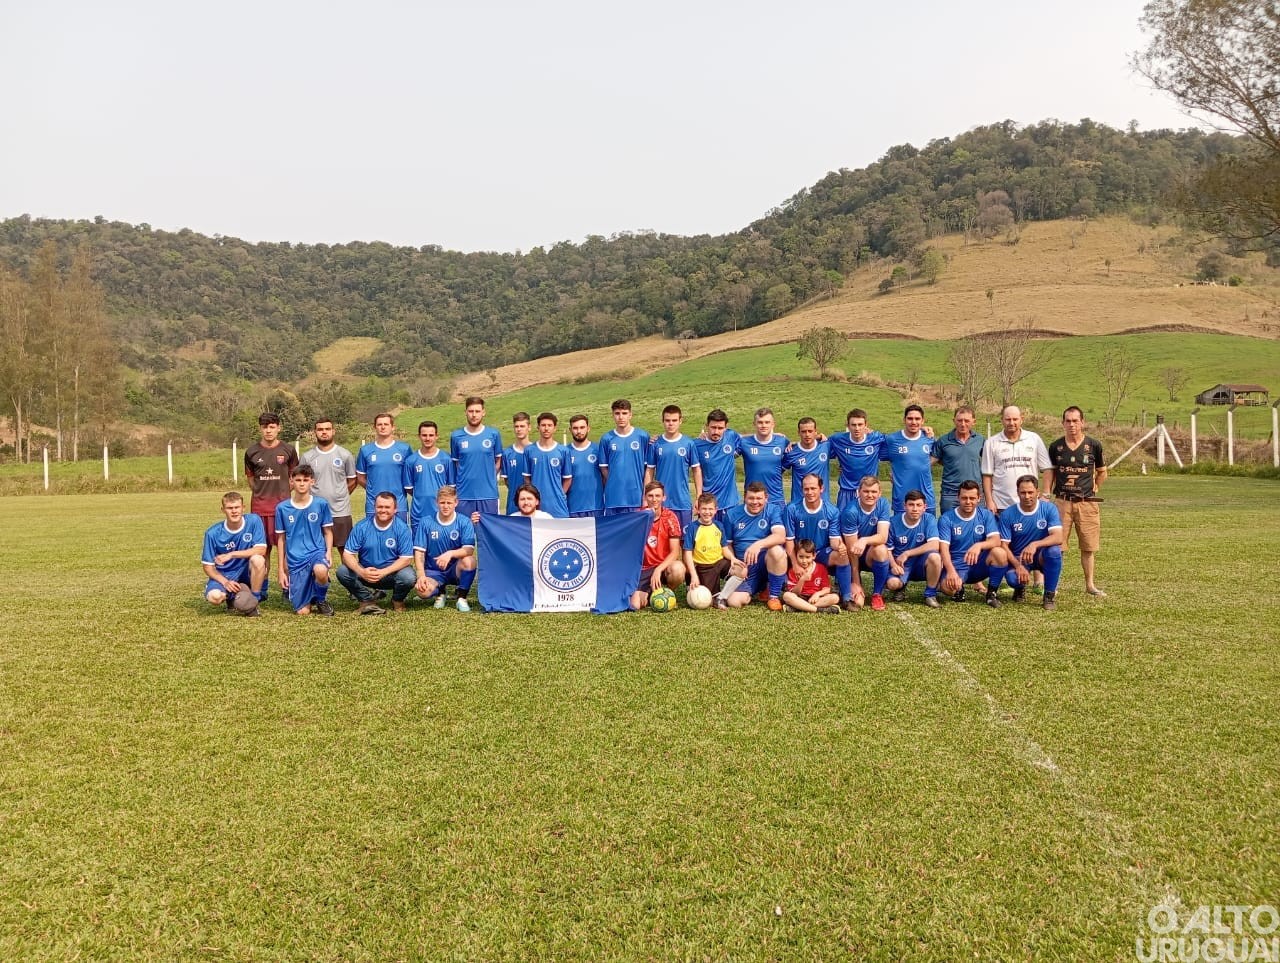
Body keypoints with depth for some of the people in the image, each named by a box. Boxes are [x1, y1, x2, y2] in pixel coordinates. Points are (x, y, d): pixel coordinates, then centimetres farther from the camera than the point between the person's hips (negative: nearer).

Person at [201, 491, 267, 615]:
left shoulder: (253, 521, -12)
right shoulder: (213, 533, -11)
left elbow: (261, 550, -19)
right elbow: (208, 566, -6)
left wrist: (232, 555, -25)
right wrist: (225, 582, -23)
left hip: (246, 573, 0)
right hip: (223, 575, 0)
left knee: (258, 559, -33)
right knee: (214, 597, -31)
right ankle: (232, 597, 9)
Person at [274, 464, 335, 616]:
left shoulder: (321, 504, -2)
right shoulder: (282, 508, 0)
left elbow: (328, 532, 7)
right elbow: (281, 539, 8)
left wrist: (329, 552, -11)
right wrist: (281, 569, 7)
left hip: (317, 551, -1)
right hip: (295, 560, 1)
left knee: (320, 571, -40)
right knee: (303, 612, -5)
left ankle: (321, 599, -6)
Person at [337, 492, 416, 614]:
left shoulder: (402, 528, -11)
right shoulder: (362, 526, -7)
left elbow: (406, 559, -14)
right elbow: (348, 554, -9)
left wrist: (383, 572, -28)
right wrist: (361, 571, -29)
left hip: (392, 572, -1)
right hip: (366, 572, 2)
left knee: (408, 577, -32)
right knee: (342, 571, -23)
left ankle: (397, 600, 4)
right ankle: (367, 600, -2)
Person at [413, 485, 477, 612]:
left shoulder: (464, 522, -7)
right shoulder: (426, 522, -4)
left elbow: (469, 550, -18)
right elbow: (418, 552, -5)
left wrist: (450, 553, -37)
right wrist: (421, 576, -19)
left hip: (456, 569, 0)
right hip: (433, 571, 0)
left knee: (469, 561, -34)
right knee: (423, 591, -31)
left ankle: (462, 598, -8)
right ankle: (440, 592, 9)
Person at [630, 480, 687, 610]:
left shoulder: (670, 517, -6)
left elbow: (675, 552, -11)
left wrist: (658, 570, -27)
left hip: (664, 565, 0)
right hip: (643, 569, 1)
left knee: (678, 569, -36)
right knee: (635, 605, -22)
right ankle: (649, 592, 14)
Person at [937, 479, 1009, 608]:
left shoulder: (986, 514, 0)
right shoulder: (946, 518, -6)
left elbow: (996, 540, -13)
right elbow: (944, 548, -14)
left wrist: (979, 545, -36)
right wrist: (951, 571, -33)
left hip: (979, 564, 2)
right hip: (956, 565, -2)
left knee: (999, 553, -29)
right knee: (948, 587, -34)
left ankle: (991, 593, -6)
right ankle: (959, 589, 6)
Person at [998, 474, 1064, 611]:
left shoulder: (1049, 508, -11)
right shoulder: (1007, 514, -9)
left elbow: (1058, 538, -22)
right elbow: (1004, 545, -9)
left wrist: (1035, 544, -40)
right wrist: (1018, 566, -24)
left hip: (1041, 556, 0)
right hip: (1017, 558, 0)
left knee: (1054, 551, -34)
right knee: (1012, 578, -32)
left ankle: (1050, 594, -11)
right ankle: (1020, 587, 11)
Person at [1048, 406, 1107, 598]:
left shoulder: (1093, 445, 0)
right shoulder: (1055, 447, 2)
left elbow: (1102, 472, 13)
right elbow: (1050, 472, 11)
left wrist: (1094, 489, 8)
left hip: (1087, 503, 0)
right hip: (1062, 502, 0)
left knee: (1088, 546, 7)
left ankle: (1090, 584, 19)